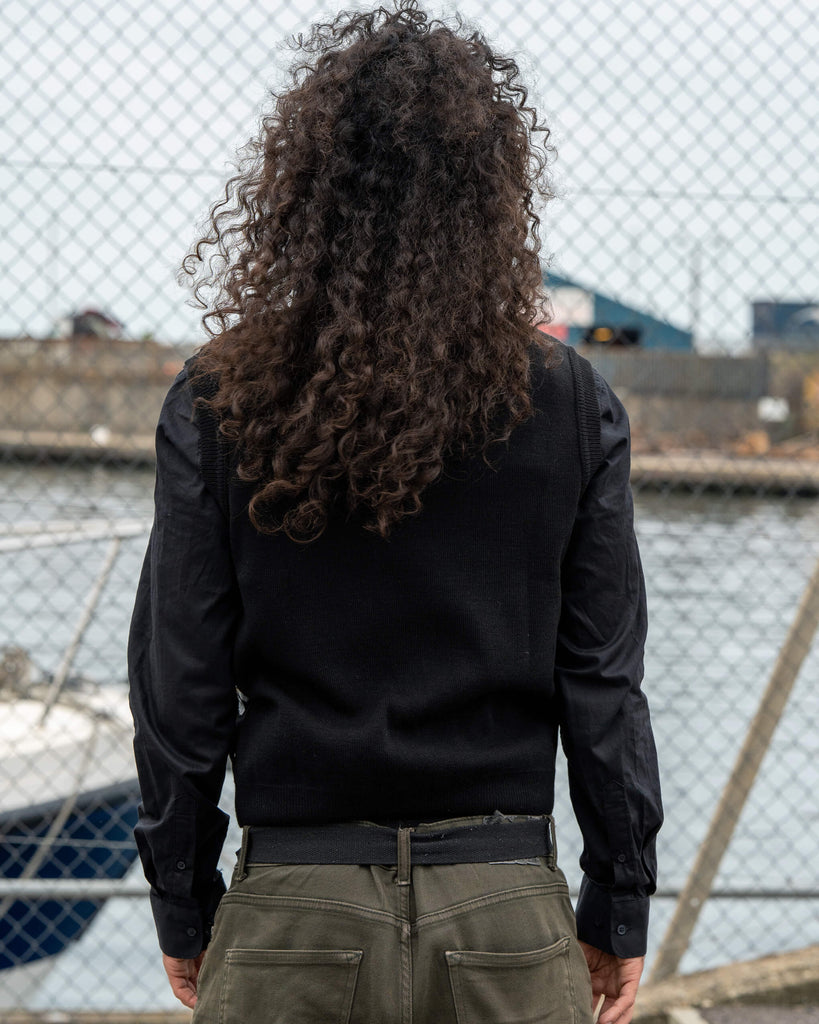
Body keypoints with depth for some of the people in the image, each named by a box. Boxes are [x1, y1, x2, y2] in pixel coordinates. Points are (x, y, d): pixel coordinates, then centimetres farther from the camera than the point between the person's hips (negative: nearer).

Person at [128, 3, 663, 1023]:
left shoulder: (219, 405, -5)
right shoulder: (569, 405, -4)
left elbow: (180, 688, -2)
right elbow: (602, 684, 0)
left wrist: (183, 910, 10)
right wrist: (618, 910, 10)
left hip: (293, 911, 0)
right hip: (508, 913, 1)